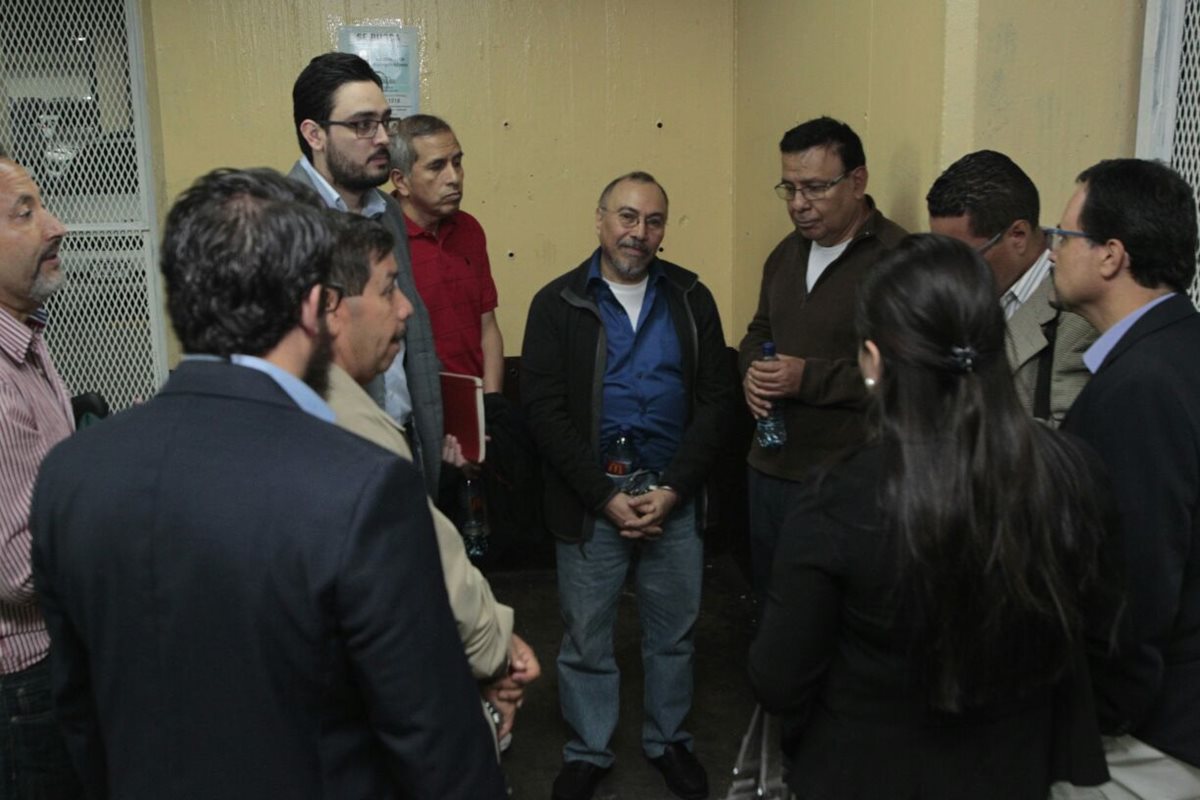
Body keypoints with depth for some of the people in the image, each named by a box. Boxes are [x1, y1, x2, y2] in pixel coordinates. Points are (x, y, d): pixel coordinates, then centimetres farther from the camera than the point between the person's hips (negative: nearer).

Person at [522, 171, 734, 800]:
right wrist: (606, 496, -13)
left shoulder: (691, 299, 4)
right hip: (589, 498, -2)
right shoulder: (557, 304, -2)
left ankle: (668, 739, 37)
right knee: (586, 637, 10)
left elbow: (715, 398, 0)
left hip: (674, 494, 2)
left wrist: (673, 489, -9)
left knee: (673, 631, 15)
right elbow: (544, 408, -8)